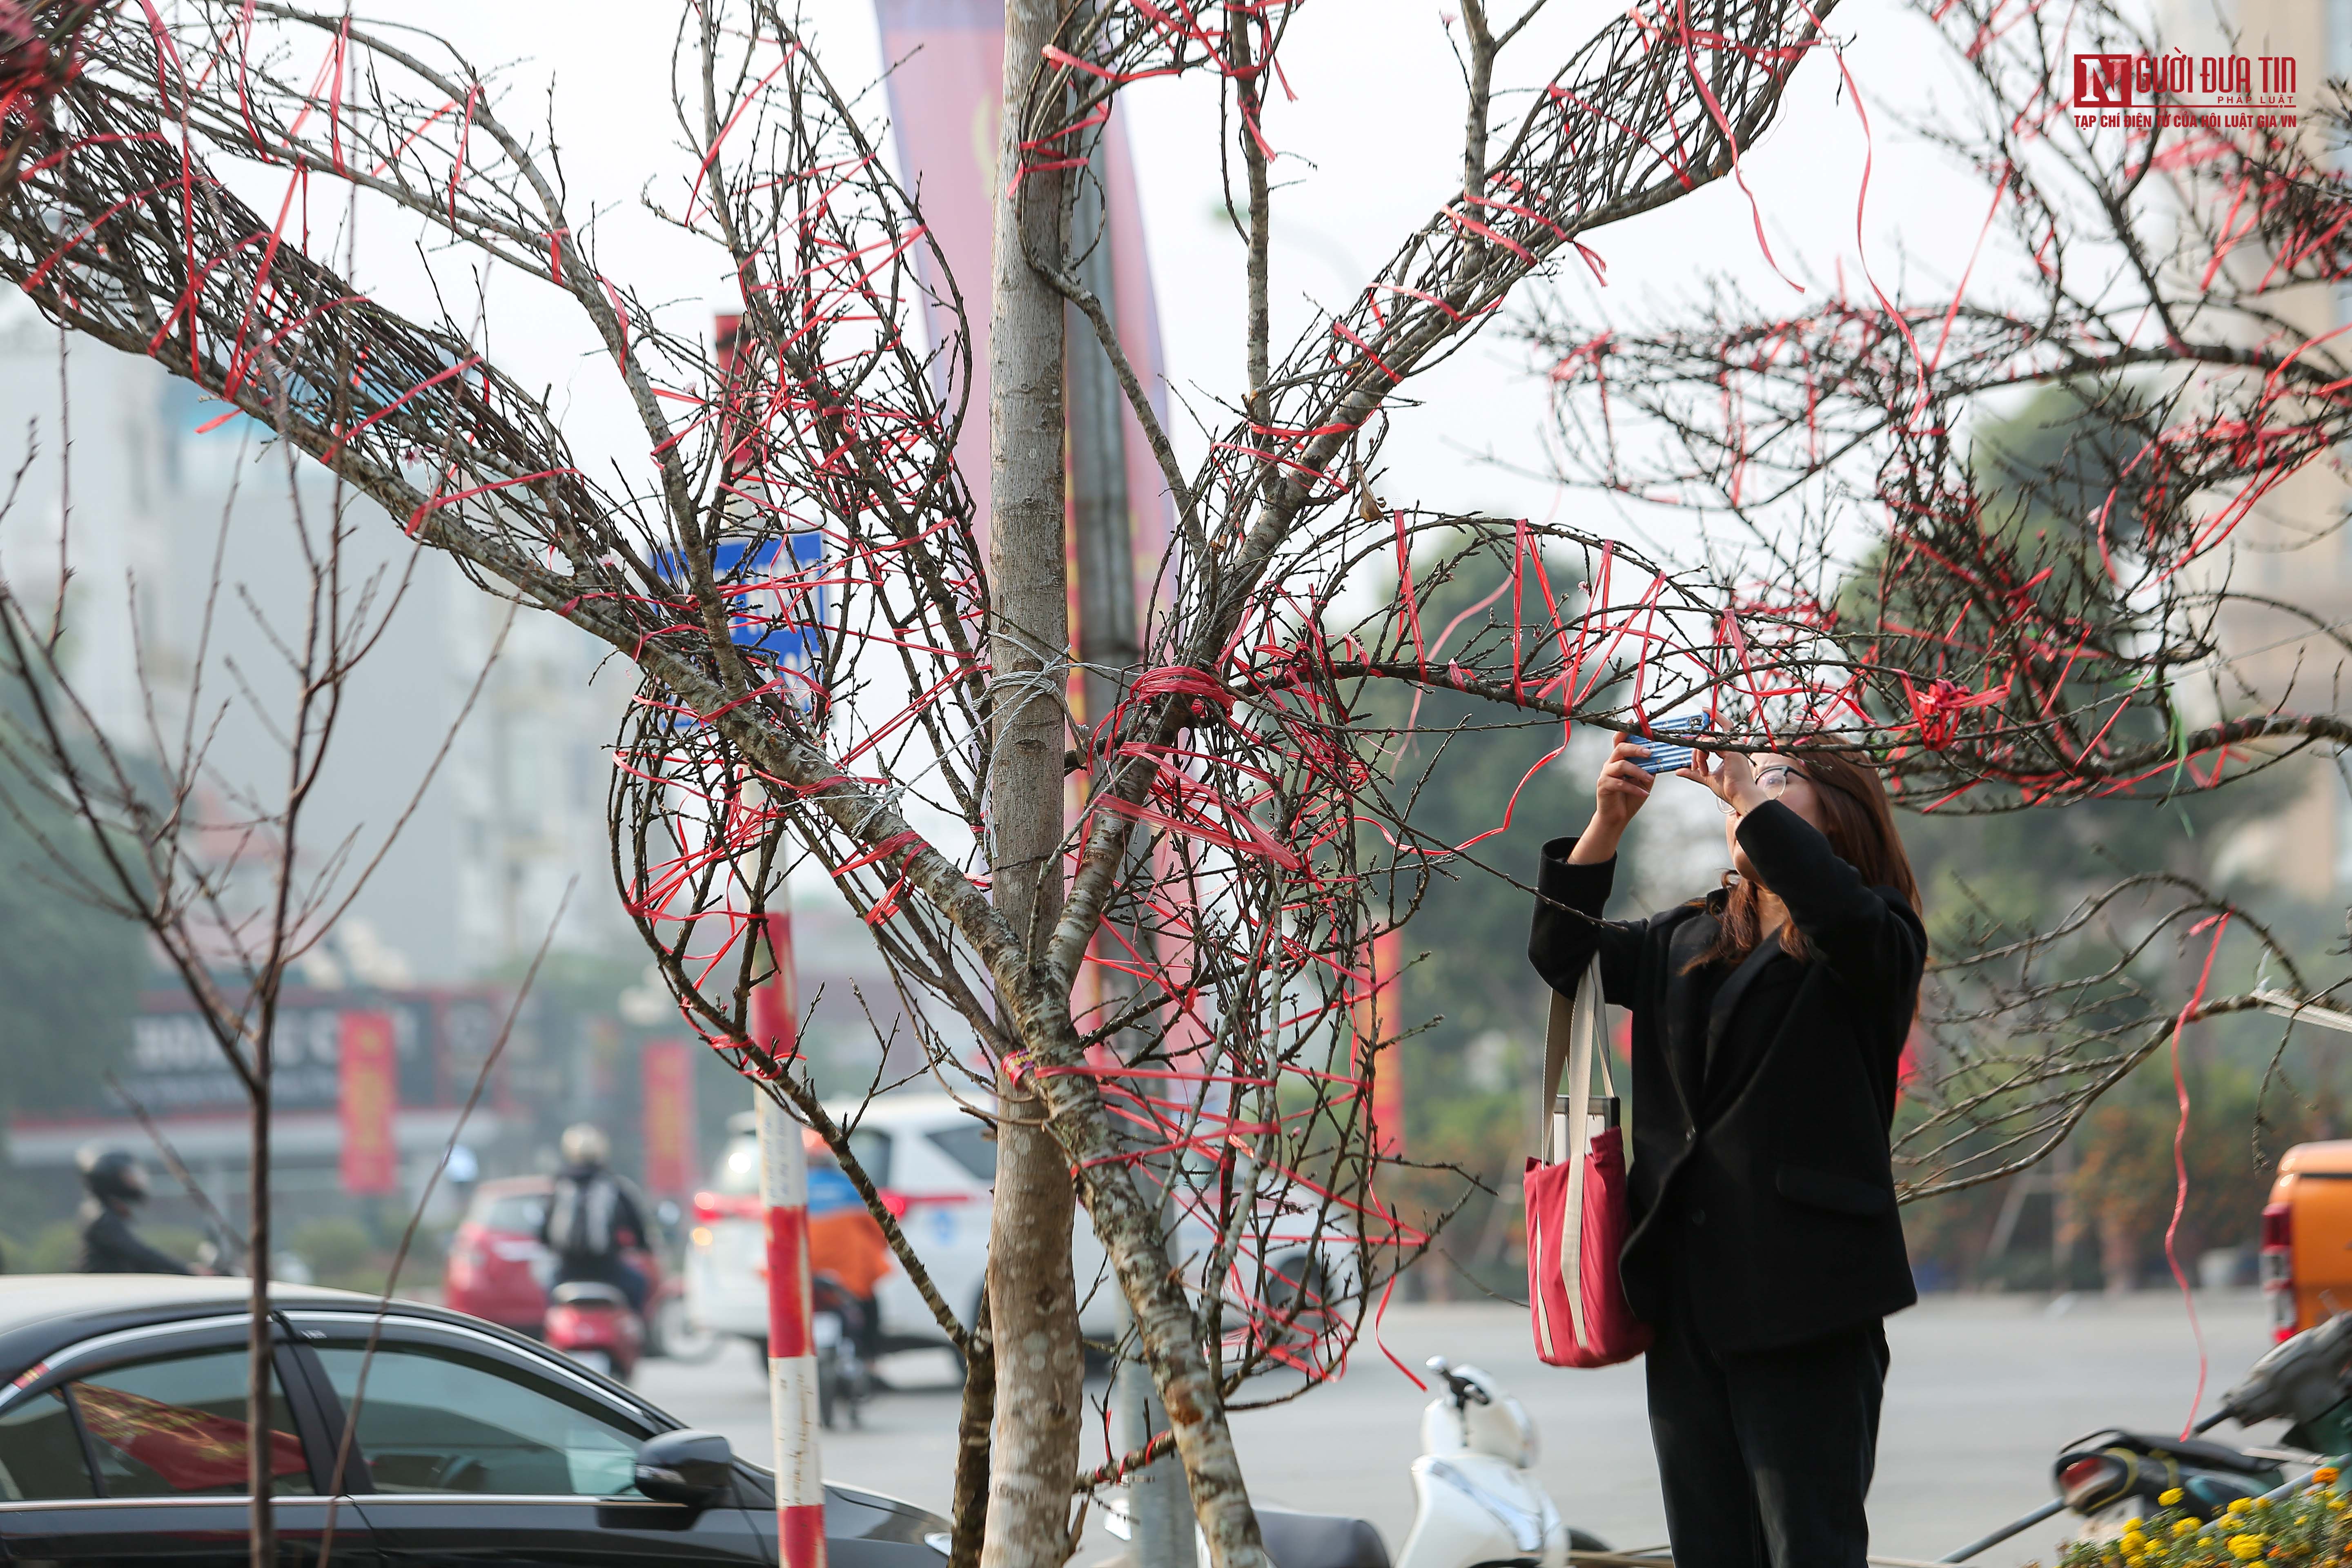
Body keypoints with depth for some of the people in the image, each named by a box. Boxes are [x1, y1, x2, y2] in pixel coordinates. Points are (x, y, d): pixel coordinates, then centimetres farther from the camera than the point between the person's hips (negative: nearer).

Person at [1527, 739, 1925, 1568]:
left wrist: (1750, 795, -15)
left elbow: (1835, 908, -23)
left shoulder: (1877, 940, -1)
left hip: (1802, 1301, -6)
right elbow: (1562, 954, 15)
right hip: (1685, 1288, 6)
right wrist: (1606, 825, 2)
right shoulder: (1690, 940, 19)